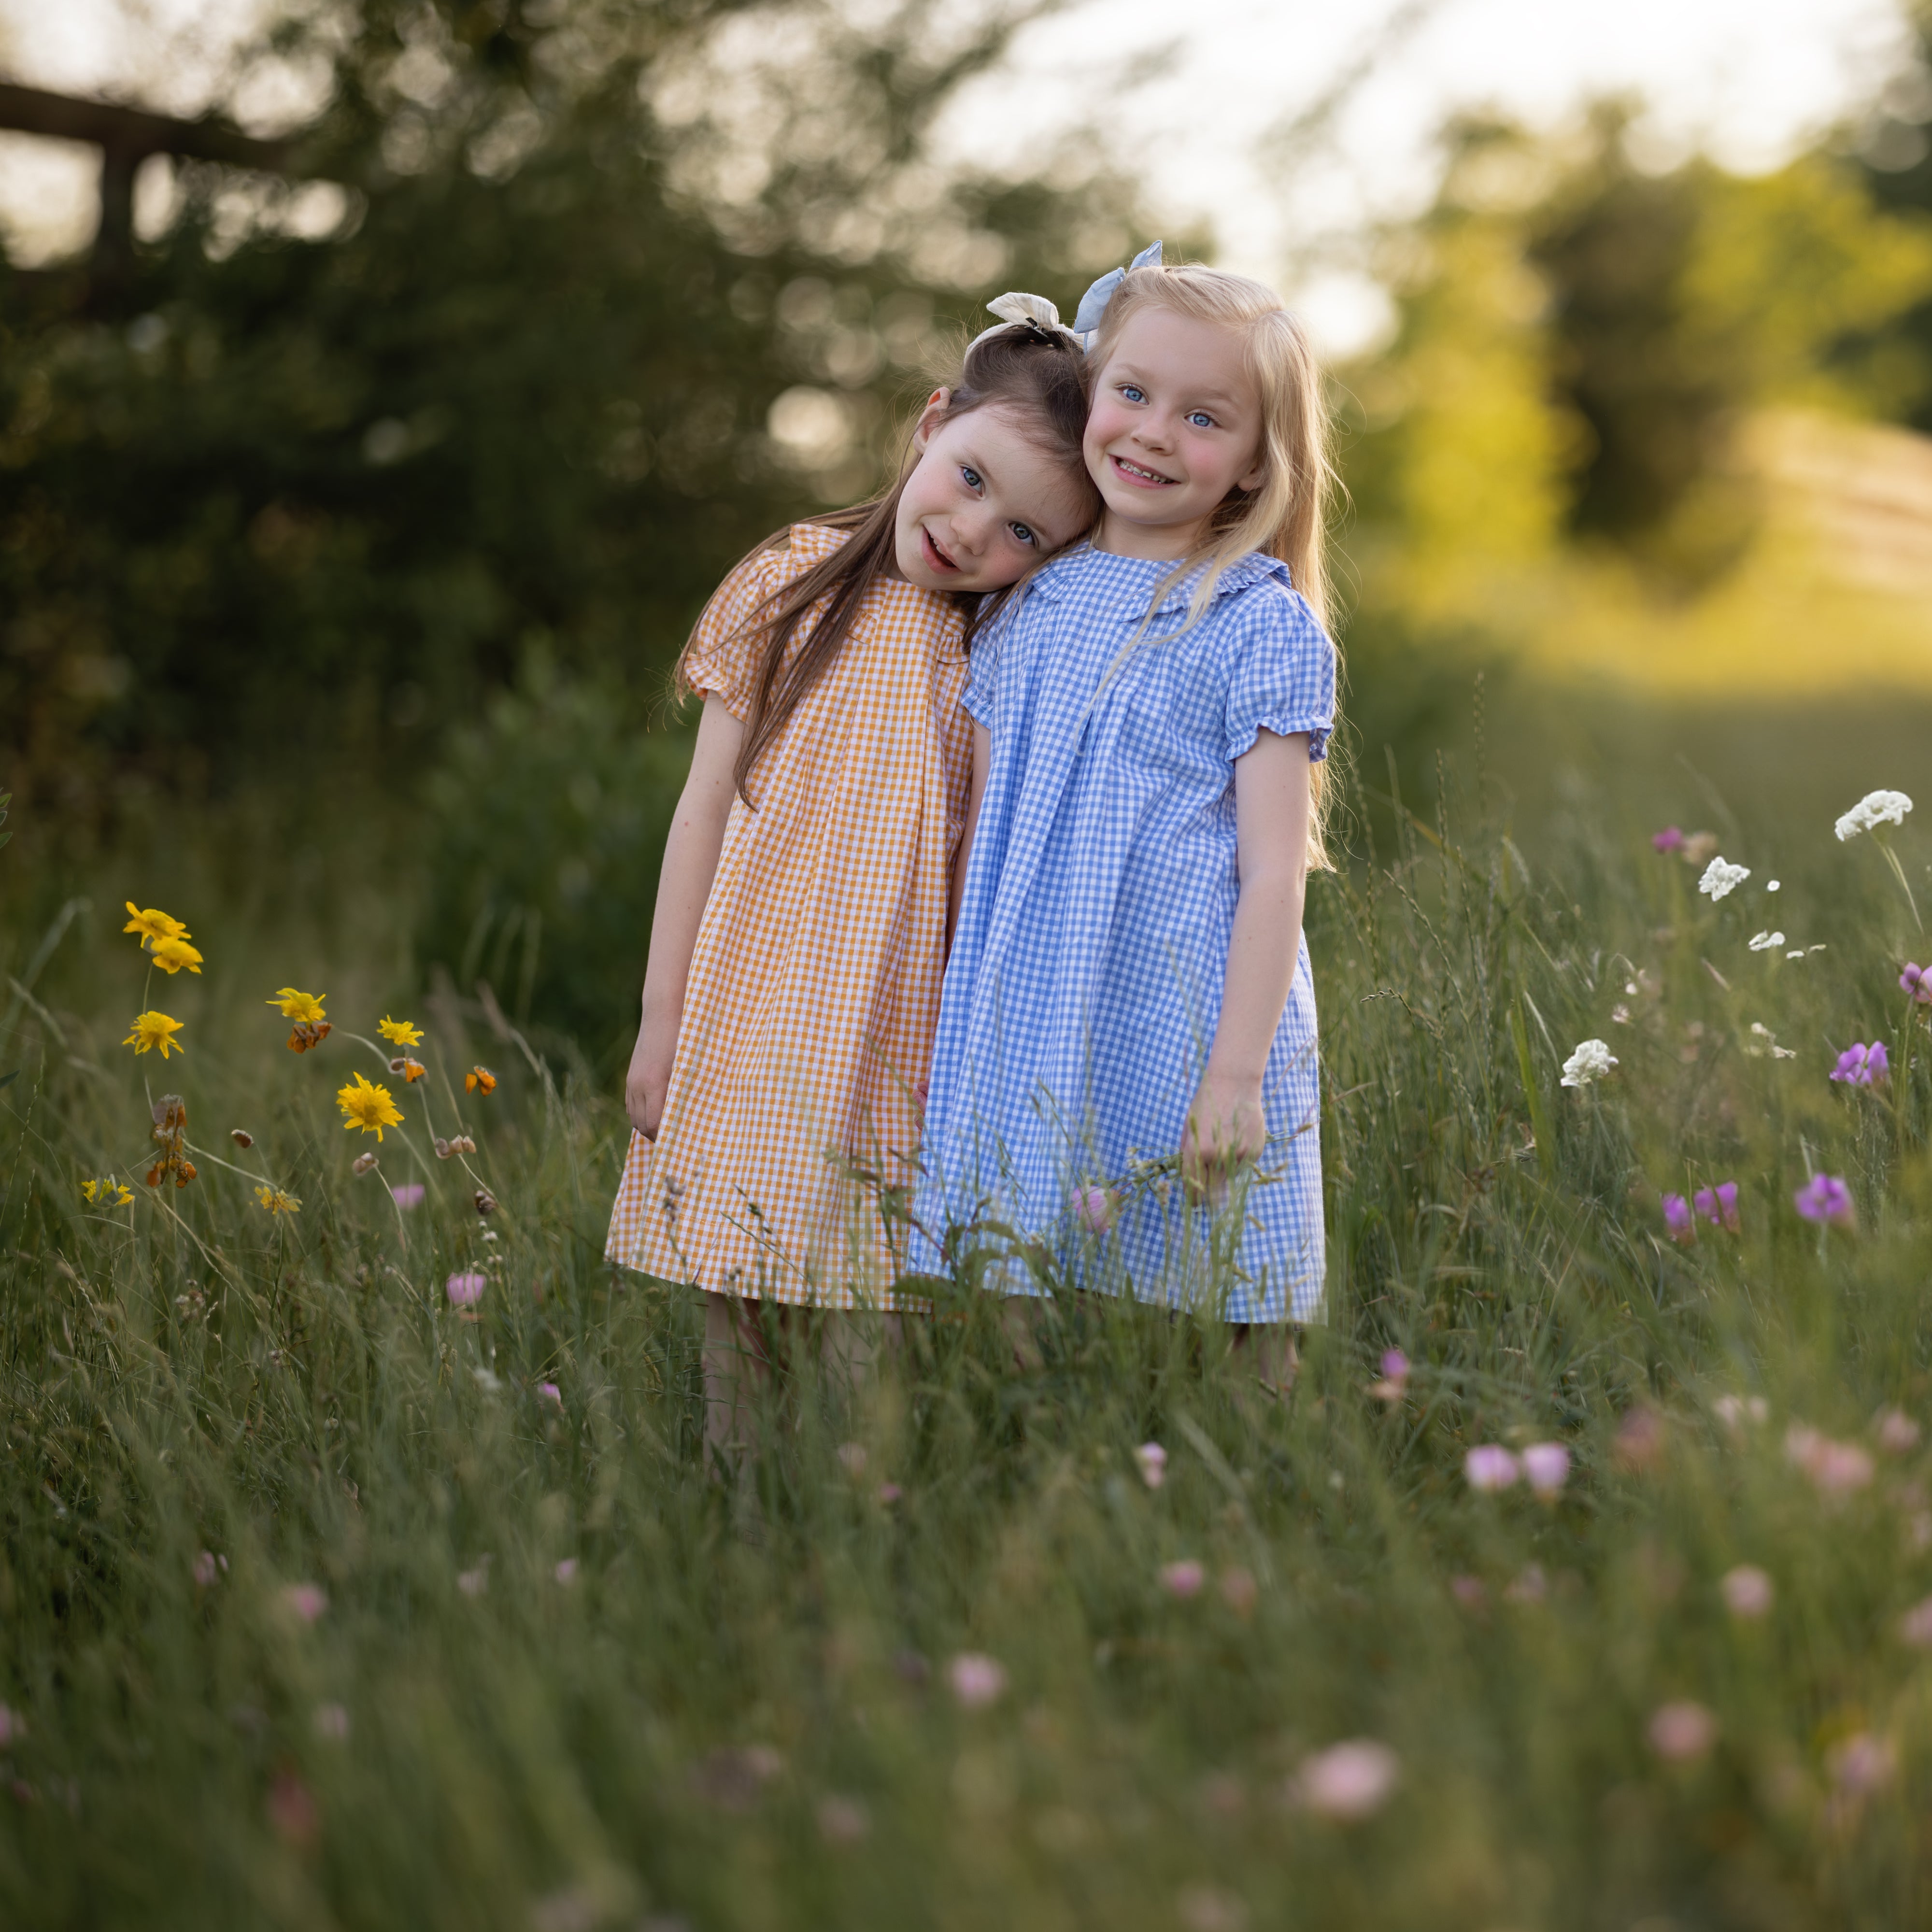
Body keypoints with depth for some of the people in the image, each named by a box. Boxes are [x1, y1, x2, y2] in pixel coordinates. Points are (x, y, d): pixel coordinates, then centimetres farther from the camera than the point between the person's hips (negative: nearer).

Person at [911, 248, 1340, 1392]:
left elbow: (1275, 868, -9)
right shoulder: (1030, 610, 10)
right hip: (1027, 1043, 4)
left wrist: (1237, 1072, -15)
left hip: (1184, 1041, -4)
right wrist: (962, 1029, 13)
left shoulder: (1262, 625, -5)